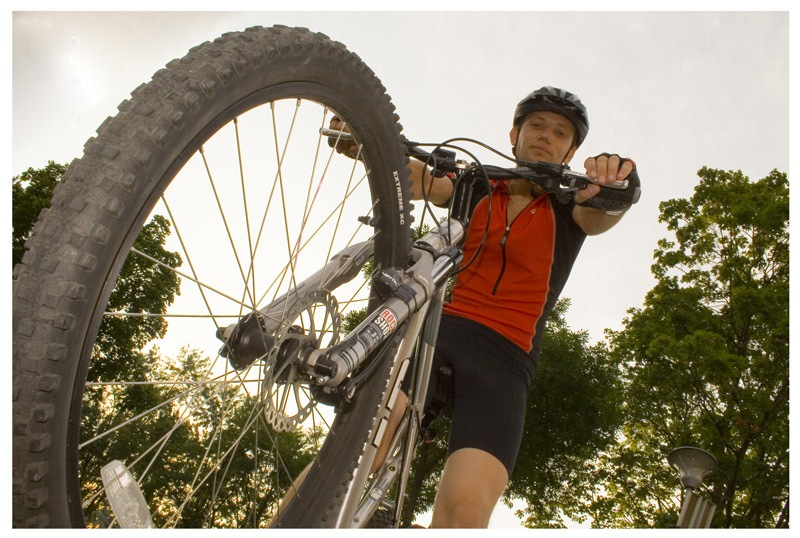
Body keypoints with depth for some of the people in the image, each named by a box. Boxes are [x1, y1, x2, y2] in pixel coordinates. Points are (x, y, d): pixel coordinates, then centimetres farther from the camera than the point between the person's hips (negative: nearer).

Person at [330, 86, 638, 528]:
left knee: (465, 509, -25)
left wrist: (613, 181, -29)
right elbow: (415, 178, 3)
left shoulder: (568, 210, 16)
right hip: (436, 325, 1)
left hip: (504, 357, 0)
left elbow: (602, 215, -6)